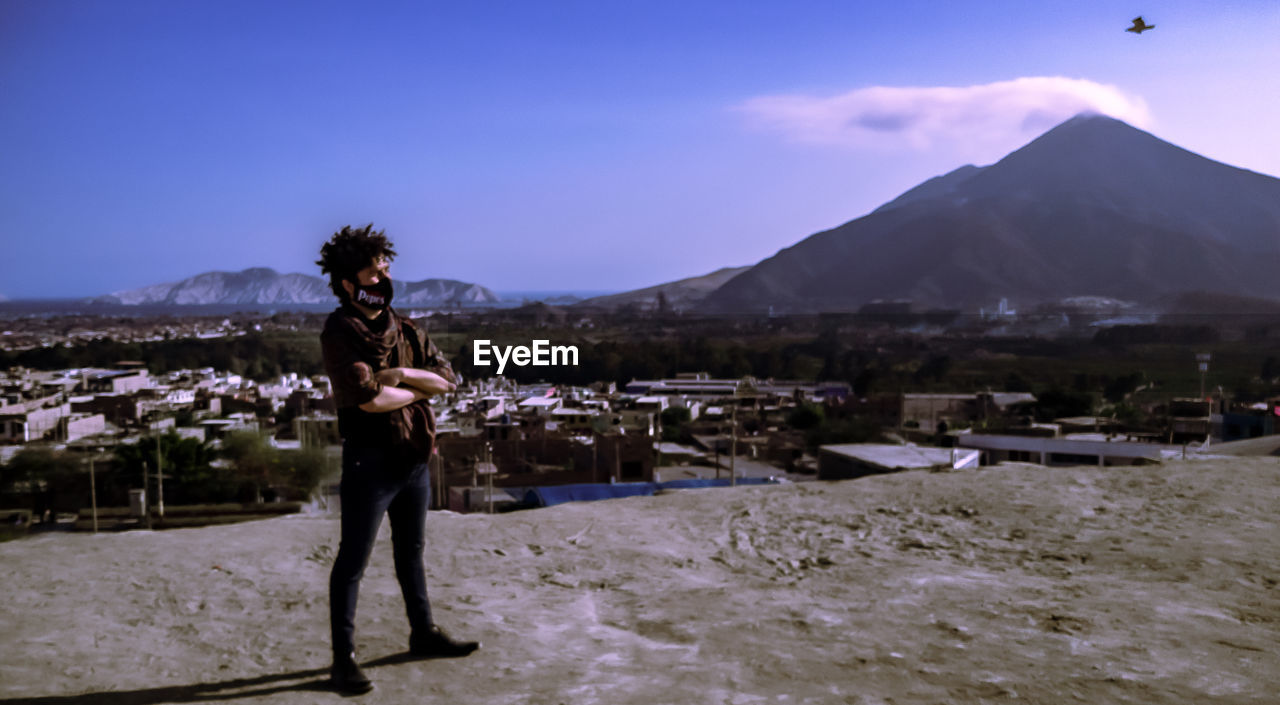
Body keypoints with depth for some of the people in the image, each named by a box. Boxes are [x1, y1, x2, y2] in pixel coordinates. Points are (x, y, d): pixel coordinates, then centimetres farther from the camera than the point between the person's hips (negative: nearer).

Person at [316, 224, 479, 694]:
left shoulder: (405, 329, 8)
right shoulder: (340, 333, -13)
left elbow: (446, 379, 1)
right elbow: (369, 398, -24)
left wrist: (401, 374, -15)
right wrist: (419, 390, -8)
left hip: (414, 458, 7)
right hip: (370, 460, -7)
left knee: (411, 551, 20)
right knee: (352, 561, 1)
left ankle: (424, 634, 35)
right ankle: (343, 660, 10)